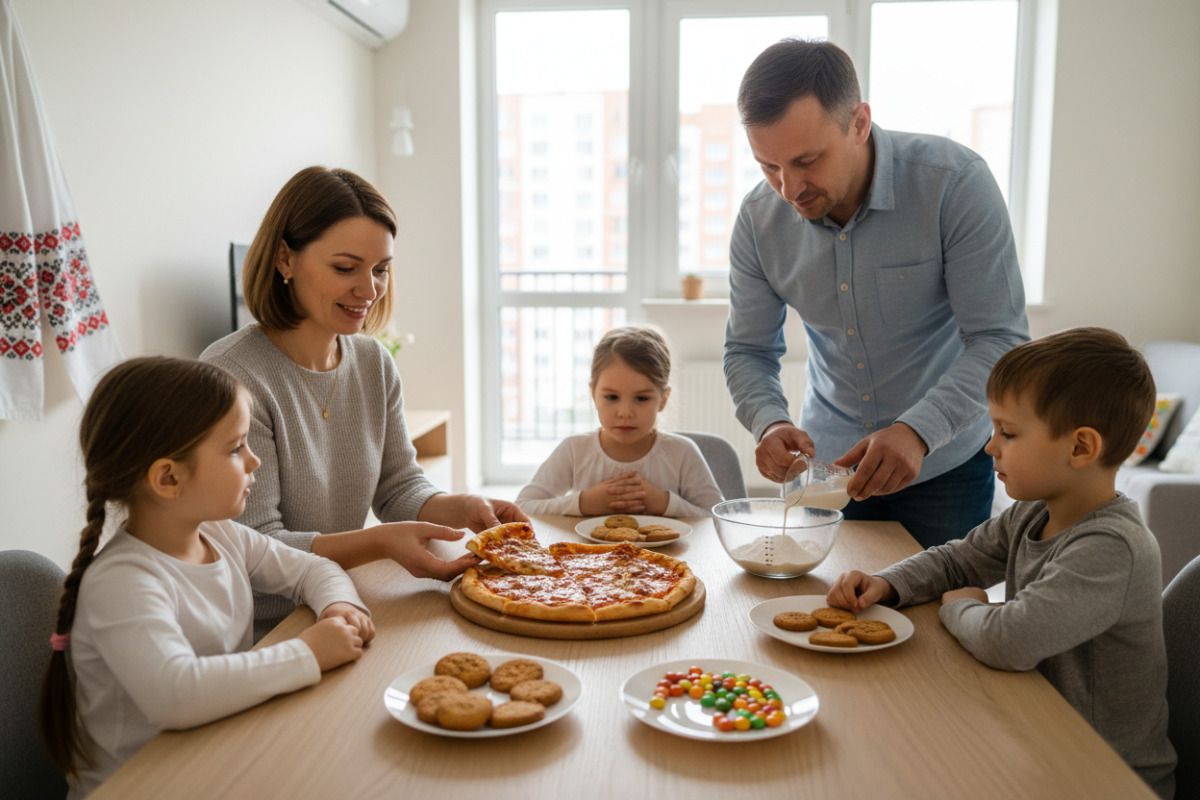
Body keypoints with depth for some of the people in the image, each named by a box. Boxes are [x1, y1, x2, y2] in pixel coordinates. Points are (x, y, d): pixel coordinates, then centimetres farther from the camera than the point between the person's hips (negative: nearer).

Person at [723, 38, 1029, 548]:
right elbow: (747, 351, -2)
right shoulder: (759, 218, -11)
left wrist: (917, 431, -39)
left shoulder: (955, 183, -22)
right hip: (826, 463, 3)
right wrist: (770, 424, -23)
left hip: (944, 464, -3)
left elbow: (1000, 339, -23)